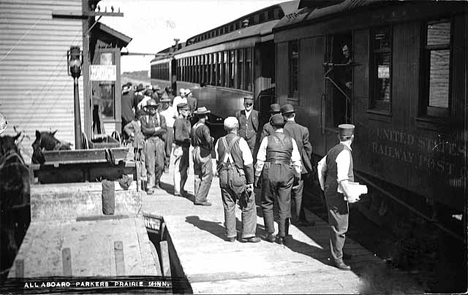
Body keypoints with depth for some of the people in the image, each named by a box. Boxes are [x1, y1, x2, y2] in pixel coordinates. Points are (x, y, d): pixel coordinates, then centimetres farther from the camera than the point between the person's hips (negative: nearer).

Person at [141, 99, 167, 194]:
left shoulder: (161, 117, 11)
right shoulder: (144, 118, 9)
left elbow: (164, 130, -2)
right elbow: (144, 130, -6)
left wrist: (151, 131, -8)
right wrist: (157, 129, -5)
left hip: (159, 141, 2)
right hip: (148, 141, -2)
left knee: (160, 164, 1)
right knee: (150, 165, -7)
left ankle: (156, 181, 25)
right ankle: (150, 186, -4)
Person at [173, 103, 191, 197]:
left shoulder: (186, 121, 15)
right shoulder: (179, 121, -15)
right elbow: (178, 137, -21)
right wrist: (189, 139, -21)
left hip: (186, 147, 10)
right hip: (180, 147, -10)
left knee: (185, 168, 17)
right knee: (179, 169, -3)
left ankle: (181, 188, 29)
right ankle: (177, 190, 3)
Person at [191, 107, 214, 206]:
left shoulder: (194, 127, 9)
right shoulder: (204, 128, -16)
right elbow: (209, 141, -25)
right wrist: (211, 147, -3)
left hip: (195, 152, 8)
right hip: (204, 153, -8)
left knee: (198, 177, 13)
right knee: (207, 177, -3)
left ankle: (198, 198, 16)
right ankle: (201, 199, -5)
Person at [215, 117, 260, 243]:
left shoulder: (219, 142, 3)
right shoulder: (240, 142, -11)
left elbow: (218, 160, 12)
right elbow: (248, 164, -12)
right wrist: (250, 182, -7)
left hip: (224, 177, 5)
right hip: (239, 177, -5)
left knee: (228, 206, 12)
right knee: (248, 206, 6)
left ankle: (230, 234, 17)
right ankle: (247, 235, 6)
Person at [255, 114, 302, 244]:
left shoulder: (267, 139, -2)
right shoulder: (291, 140, 4)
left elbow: (260, 160, -3)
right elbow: (296, 161, 4)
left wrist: (257, 176, 5)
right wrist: (297, 176, 13)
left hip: (270, 172, -2)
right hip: (286, 174, 2)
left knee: (267, 204, 14)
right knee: (284, 206, 9)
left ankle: (270, 233, 11)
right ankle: (282, 236, 11)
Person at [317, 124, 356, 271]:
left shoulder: (334, 150, 9)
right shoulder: (345, 153, -20)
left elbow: (321, 166, 23)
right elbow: (342, 179, -28)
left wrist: (323, 186, 27)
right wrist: (350, 195, -19)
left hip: (330, 191, 9)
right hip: (338, 194, -9)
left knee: (336, 225, 20)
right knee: (340, 227, 0)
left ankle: (337, 252, 33)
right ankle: (338, 258, 9)